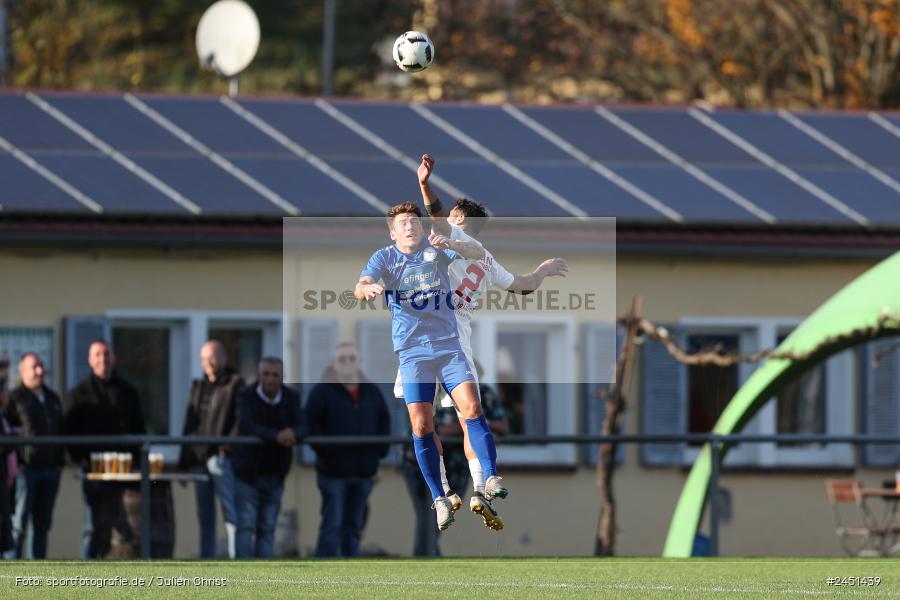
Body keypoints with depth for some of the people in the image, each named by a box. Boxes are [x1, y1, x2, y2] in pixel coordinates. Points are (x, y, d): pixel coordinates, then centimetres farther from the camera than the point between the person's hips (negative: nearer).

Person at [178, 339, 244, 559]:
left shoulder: (234, 384, 1)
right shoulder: (198, 386, 21)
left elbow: (240, 420, -8)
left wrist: (227, 446, -21)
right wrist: (184, 462, 16)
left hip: (221, 457, -7)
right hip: (199, 458, 7)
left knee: (231, 512, -10)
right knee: (205, 516, 8)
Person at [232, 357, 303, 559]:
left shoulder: (291, 398, -1)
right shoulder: (248, 396, -12)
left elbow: (301, 428, -10)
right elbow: (246, 426, -27)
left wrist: (293, 433, -36)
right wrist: (276, 436, -41)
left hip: (275, 473, 3)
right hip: (248, 472, -3)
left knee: (267, 528, 7)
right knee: (246, 525, -7)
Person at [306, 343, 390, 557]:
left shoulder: (372, 393, 11)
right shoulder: (322, 392, -4)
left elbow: (384, 422, 20)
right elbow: (311, 425, -8)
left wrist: (380, 450, 8)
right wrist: (324, 449, -16)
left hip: (363, 472, 5)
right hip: (333, 470, -5)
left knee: (354, 526, 10)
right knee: (332, 525, -8)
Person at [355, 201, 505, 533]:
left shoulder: (435, 250, 3)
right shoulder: (384, 258, 2)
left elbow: (478, 253, -9)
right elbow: (360, 288, -14)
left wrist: (451, 244, -31)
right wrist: (369, 288, -40)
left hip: (448, 344, 1)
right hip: (412, 351, -1)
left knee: (471, 406, -18)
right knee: (421, 426, -8)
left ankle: (491, 478, -15)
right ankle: (439, 499, 2)